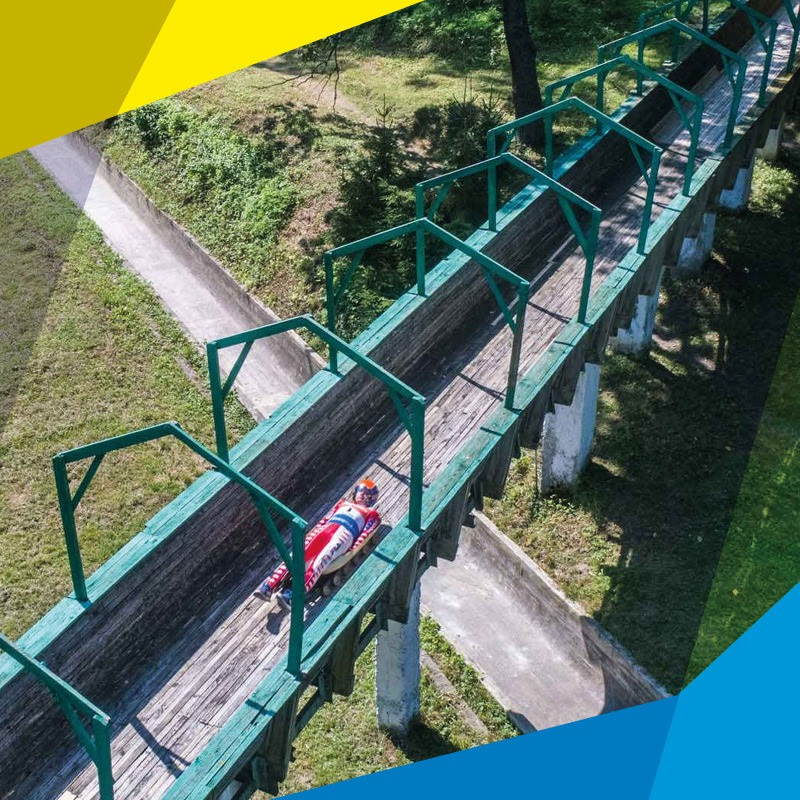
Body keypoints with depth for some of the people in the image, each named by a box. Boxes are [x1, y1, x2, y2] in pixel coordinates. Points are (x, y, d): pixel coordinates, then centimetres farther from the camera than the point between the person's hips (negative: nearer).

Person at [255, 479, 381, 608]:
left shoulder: (371, 514, 25)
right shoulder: (342, 504, 36)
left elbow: (365, 534, 7)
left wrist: (352, 549, -10)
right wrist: (311, 534, 9)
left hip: (344, 534, -4)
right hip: (326, 530, 4)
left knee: (320, 559, -32)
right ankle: (269, 586, -34)